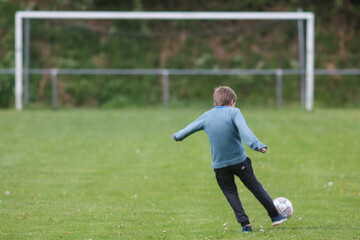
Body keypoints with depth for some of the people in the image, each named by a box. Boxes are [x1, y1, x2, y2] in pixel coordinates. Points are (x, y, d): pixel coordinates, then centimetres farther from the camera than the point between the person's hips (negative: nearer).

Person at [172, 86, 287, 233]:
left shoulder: (207, 116, 6)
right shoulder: (233, 112, -6)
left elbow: (190, 128, 19)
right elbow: (244, 130, -22)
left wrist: (177, 136, 38)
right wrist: (256, 145, -32)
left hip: (219, 165, 2)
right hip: (240, 160, -2)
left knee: (230, 193, 11)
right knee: (255, 187, 10)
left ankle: (244, 223, -1)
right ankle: (275, 216, 17)